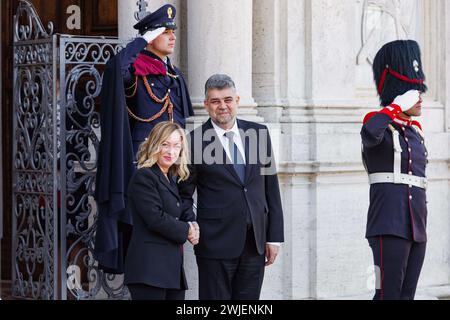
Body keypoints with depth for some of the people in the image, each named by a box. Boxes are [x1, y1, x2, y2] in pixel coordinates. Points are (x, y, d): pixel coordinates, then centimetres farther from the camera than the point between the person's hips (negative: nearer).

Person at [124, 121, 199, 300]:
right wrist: (186, 231, -5)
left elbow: (183, 212, 23)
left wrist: (192, 224, -1)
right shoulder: (144, 177, -7)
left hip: (173, 268, 9)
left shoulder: (171, 180, 21)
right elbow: (155, 218, -16)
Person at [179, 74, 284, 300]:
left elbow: (271, 187, 9)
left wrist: (274, 237, 6)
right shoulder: (196, 141, -3)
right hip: (216, 242, -3)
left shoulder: (258, 133, 7)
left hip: (255, 241, 4)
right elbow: (184, 195, 2)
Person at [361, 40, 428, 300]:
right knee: (389, 294, -9)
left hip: (416, 227, 8)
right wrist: (398, 105, -18)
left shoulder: (415, 130, 18)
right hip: (390, 226, -8)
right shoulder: (379, 122, -6)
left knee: (406, 296, 8)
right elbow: (370, 135, -32)